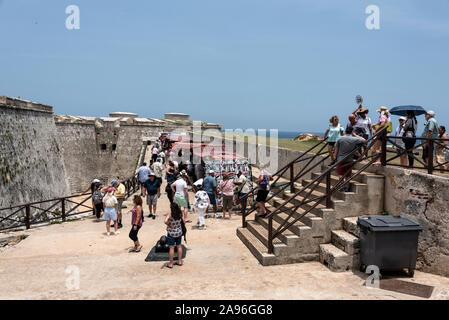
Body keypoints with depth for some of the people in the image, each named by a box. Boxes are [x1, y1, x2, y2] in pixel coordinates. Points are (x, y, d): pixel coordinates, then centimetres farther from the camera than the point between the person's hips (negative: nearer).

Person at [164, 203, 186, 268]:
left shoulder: (170, 214, -20)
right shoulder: (180, 214, -7)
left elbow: (166, 221, -34)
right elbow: (184, 221, 3)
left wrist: (169, 226, -19)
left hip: (171, 233, -4)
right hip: (179, 232, 5)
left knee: (172, 248, 3)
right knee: (179, 246, 16)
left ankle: (171, 264, 12)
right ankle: (179, 261, 26)